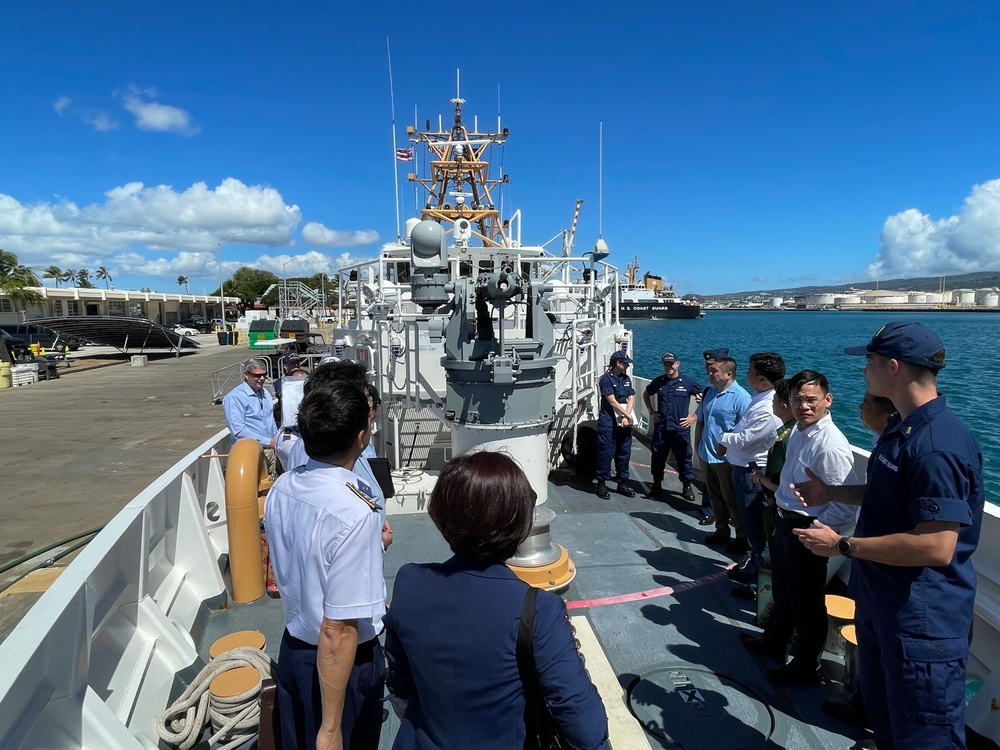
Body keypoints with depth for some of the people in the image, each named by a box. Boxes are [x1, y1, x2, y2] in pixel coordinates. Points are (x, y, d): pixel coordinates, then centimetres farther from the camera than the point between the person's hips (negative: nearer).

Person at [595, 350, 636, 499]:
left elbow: (631, 399, 4)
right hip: (609, 422, -6)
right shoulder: (606, 379, -7)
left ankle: (623, 483, 21)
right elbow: (612, 401, -12)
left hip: (624, 423, 6)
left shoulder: (626, 379, 13)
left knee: (624, 453, 10)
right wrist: (627, 415, -9)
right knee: (606, 453, -2)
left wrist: (626, 417, -10)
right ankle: (601, 484, 7)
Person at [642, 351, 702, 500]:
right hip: (660, 428, 3)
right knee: (658, 457, 9)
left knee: (684, 458, 3)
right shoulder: (658, 381, 5)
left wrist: (694, 417, -3)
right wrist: (651, 411, 12)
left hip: (680, 428, -3)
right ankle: (657, 485, 23)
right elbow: (646, 394, 23)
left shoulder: (688, 382, -4)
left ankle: (687, 487, 18)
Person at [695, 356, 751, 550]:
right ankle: (721, 530, 35)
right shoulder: (709, 392, 7)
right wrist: (698, 447, 16)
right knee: (715, 497, 19)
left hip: (727, 458, -7)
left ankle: (742, 538, 19)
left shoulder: (741, 397, -17)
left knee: (732, 500, 4)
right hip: (707, 455, 7)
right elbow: (700, 422, 16)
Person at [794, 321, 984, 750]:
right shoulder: (900, 428, 6)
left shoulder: (937, 445, -28)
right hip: (880, 601, 10)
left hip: (922, 618, -10)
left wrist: (843, 545, -23)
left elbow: (936, 547, -31)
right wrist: (832, 494, 12)